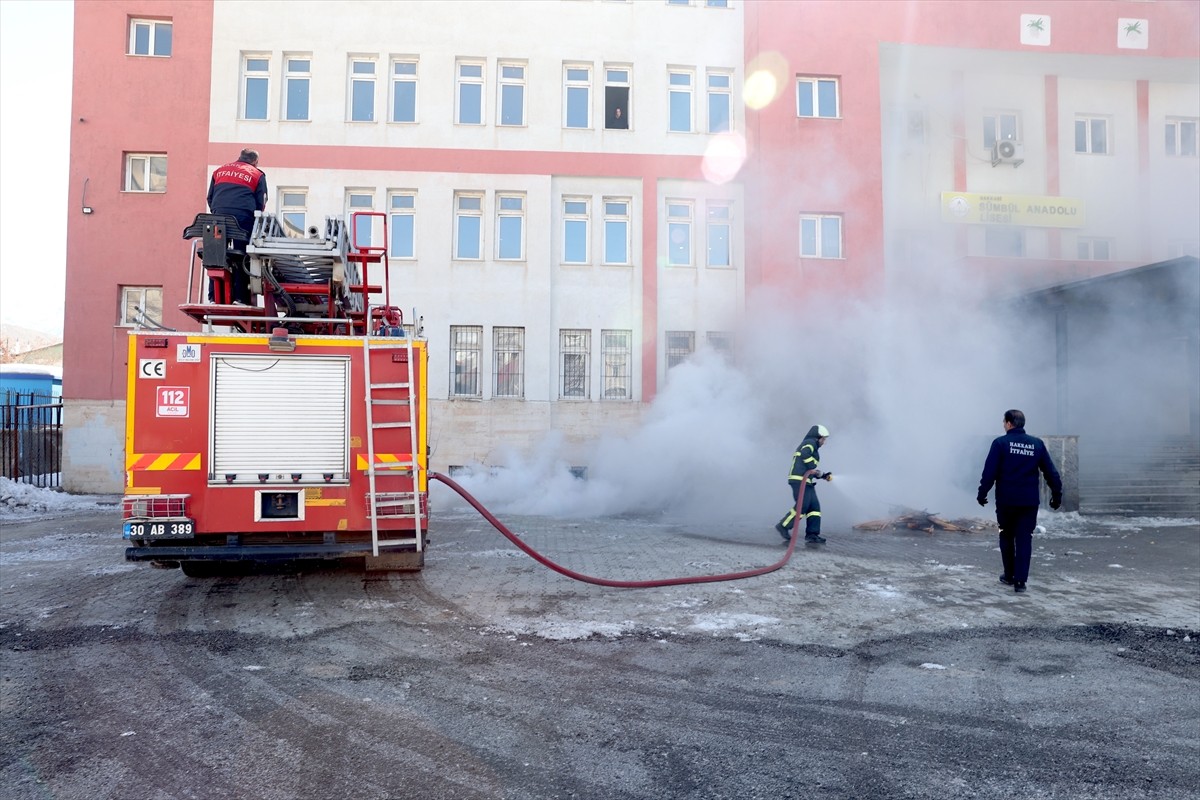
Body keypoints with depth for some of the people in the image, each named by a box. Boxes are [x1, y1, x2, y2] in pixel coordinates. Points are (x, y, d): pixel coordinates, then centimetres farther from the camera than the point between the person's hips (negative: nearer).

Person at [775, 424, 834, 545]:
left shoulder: (812, 447, 30)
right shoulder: (810, 442, 0)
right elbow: (805, 454, -24)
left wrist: (824, 475, 20)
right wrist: (814, 468, -19)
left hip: (806, 482, 10)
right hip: (800, 480, -10)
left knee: (814, 507, 4)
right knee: (802, 506, -14)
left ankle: (812, 535, 2)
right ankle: (783, 526, -3)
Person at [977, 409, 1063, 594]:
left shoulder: (1000, 443, -7)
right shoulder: (1037, 444, 3)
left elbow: (989, 471, -11)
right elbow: (1051, 472, 5)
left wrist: (982, 493, -3)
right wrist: (1057, 494, 14)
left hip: (1006, 500, -2)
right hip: (1029, 501, 2)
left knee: (1007, 537, 15)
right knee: (1024, 539, 4)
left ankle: (1009, 576, 24)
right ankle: (1020, 580, -1)